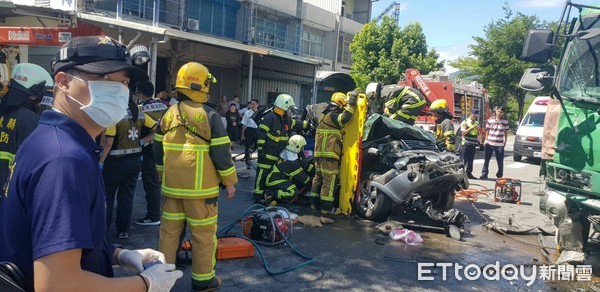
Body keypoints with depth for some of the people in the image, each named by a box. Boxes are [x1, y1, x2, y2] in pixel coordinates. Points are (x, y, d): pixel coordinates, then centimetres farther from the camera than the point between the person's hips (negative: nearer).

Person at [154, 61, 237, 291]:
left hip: (172, 185, 5)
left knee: (169, 231, 14)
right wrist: (230, 182, -1)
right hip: (201, 187, -5)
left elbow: (159, 151, 13)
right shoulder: (210, 116, -11)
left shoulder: (168, 114, 6)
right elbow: (221, 153, -11)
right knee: (203, 234, 7)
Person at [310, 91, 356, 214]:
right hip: (329, 154, -10)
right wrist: (351, 104, -23)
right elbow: (344, 118, -28)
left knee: (319, 177, 13)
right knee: (330, 179, -8)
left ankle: (315, 202, 20)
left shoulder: (327, 115, 22)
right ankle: (327, 206, -6)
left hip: (321, 153, 10)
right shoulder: (332, 115, -11)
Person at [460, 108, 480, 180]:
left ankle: (469, 173, 13)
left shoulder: (477, 123, 14)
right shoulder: (465, 122, -3)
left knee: (471, 159, 7)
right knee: (464, 159, -4)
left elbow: (479, 134, 18)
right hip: (466, 144, -6)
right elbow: (463, 133, -12)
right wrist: (471, 128, -20)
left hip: (473, 144, 6)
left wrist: (479, 129, -4)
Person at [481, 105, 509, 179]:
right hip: (489, 143, 0)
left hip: (500, 144, 0)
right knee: (486, 160, 4)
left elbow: (505, 133, 10)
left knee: (500, 161, 3)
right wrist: (486, 140, 2)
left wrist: (505, 142, 6)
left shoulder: (505, 121, 4)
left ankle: (499, 175, 15)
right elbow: (487, 131, 8)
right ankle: (484, 174, 13)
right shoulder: (490, 120, 4)